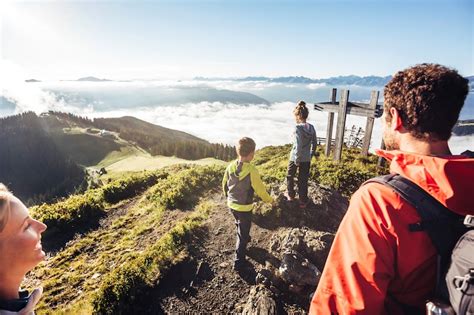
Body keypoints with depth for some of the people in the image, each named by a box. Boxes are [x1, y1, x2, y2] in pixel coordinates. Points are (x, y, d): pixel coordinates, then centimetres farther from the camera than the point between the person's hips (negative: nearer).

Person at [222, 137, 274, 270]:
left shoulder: (231, 167, -8)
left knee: (240, 225, 31)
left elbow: (224, 184, 5)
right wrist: (270, 200, 0)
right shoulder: (251, 170, -25)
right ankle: (238, 262, 17)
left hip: (231, 204, 6)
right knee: (243, 234, 9)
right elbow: (260, 190, -18)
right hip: (244, 207, -6)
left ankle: (244, 239, 57)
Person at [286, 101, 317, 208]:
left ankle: (291, 195, 37)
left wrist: (297, 160, -16)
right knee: (303, 180, 14)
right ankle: (303, 201, 23)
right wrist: (311, 155, 18)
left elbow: (298, 145, -25)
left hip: (295, 158, -5)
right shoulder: (311, 128, -1)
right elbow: (314, 143, 6)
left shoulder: (297, 128, -20)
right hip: (307, 159, 5)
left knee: (290, 176, 20)